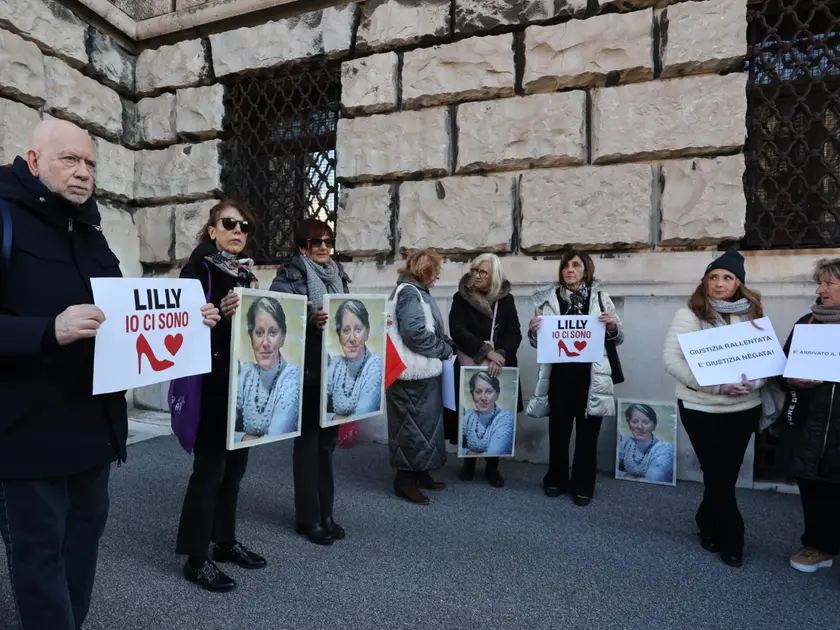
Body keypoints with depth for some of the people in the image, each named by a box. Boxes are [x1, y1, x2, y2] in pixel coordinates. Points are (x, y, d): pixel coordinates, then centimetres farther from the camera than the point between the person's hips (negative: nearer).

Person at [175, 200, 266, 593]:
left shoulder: (247, 272, 14)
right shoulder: (198, 268, -5)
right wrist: (220, 313, -33)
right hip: (212, 383, -7)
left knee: (235, 464, 14)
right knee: (210, 466, -2)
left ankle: (225, 541, 29)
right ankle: (196, 558, 12)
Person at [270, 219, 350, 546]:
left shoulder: (338, 275, 14)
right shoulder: (289, 276, -4)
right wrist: (310, 321, -28)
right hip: (306, 370, -6)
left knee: (327, 440, 12)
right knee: (308, 440, 2)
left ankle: (325, 512, 24)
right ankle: (308, 518, 15)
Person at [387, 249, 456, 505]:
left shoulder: (418, 292, 16)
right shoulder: (409, 293, -16)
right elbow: (415, 333, -26)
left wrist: (448, 345, 4)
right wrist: (445, 350, -14)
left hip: (423, 371, 10)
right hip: (414, 372, -10)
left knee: (423, 421, 17)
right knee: (413, 424, -2)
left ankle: (419, 472, 28)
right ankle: (405, 479, 9)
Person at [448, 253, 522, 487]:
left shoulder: (506, 299, 4)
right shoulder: (461, 298, -2)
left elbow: (514, 333, -2)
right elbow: (457, 330, -13)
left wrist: (501, 355, -20)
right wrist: (486, 351, -21)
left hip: (500, 369, 2)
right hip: (469, 368, -1)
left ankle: (492, 466, 20)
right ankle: (469, 461, 25)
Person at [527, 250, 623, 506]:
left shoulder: (600, 298, 2)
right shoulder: (549, 298, 4)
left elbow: (618, 339, 7)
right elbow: (537, 342, 9)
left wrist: (613, 326, -14)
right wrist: (533, 329, -12)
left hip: (591, 375, 0)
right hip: (560, 373, 1)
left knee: (587, 432, 7)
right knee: (558, 429, 9)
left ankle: (583, 486, 20)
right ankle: (556, 480, 26)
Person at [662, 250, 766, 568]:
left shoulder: (754, 313, 5)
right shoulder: (689, 315, -8)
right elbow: (671, 359, -14)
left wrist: (754, 382, -15)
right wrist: (714, 385, -23)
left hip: (745, 407, 4)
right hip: (701, 408, -4)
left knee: (727, 473, 13)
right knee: (718, 474, 2)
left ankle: (709, 527, 35)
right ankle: (731, 540, 20)